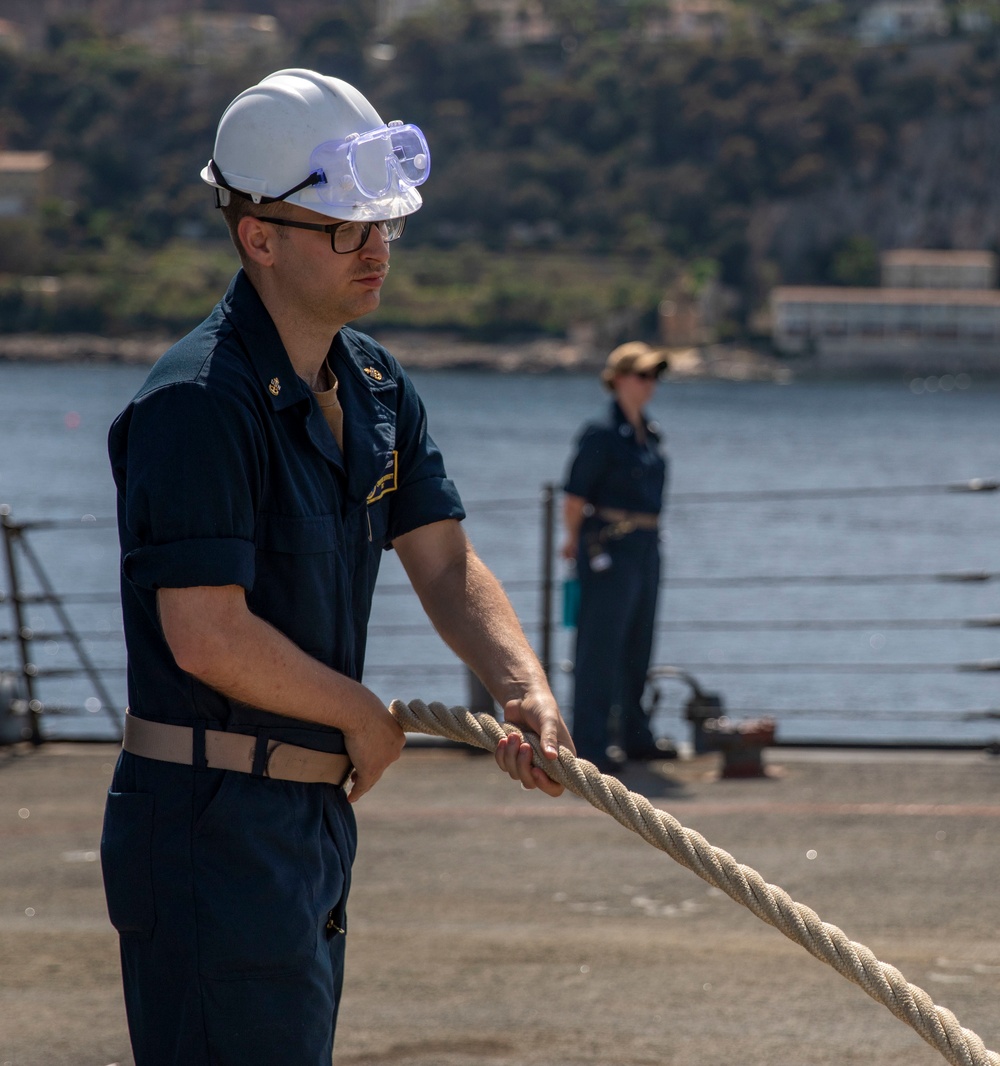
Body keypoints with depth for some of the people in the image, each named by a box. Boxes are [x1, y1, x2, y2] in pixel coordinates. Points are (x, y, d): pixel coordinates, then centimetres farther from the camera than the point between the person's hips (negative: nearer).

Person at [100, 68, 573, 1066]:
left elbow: (445, 567, 9)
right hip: (211, 821, -9)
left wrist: (523, 686, -11)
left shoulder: (374, 385, 12)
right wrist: (363, 718, -8)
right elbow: (208, 636, -21)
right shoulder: (197, 402, -18)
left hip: (313, 814, 9)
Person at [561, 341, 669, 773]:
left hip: (646, 547, 8)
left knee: (638, 647, 15)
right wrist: (574, 540, 1)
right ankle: (588, 744, -4)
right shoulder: (602, 434, -14)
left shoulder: (649, 434, 11)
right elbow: (574, 497, -11)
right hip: (609, 549, -8)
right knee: (600, 645, -6)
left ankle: (636, 737, 25)